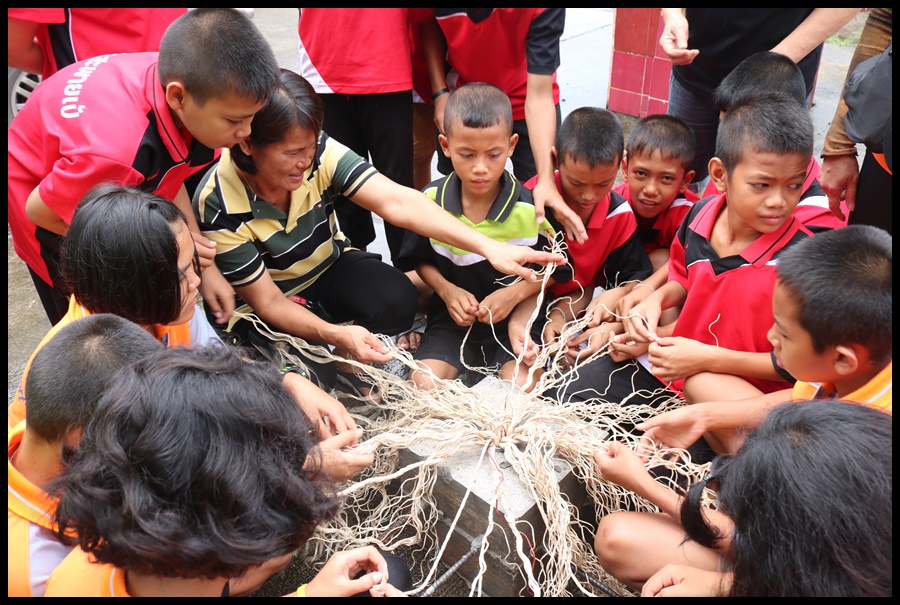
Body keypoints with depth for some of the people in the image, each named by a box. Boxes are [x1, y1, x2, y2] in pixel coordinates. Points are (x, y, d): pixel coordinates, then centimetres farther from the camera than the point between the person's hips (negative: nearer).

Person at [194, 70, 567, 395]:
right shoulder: (217, 207, -27)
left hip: (328, 270, 3)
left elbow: (397, 202, -32)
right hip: (263, 309, -2)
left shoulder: (318, 152, -21)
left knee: (396, 298, -27)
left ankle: (351, 363, 3)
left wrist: (488, 247, -43)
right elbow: (268, 301, -22)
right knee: (307, 377, -30)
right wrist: (336, 335, -39)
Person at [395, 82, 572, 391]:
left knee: (523, 387, -24)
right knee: (423, 384, -19)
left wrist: (516, 292, -18)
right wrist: (447, 291, -11)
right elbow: (420, 260, 8)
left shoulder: (531, 207, -13)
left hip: (515, 318, -1)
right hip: (454, 319, 2)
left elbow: (555, 269, 0)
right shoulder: (430, 200, -8)